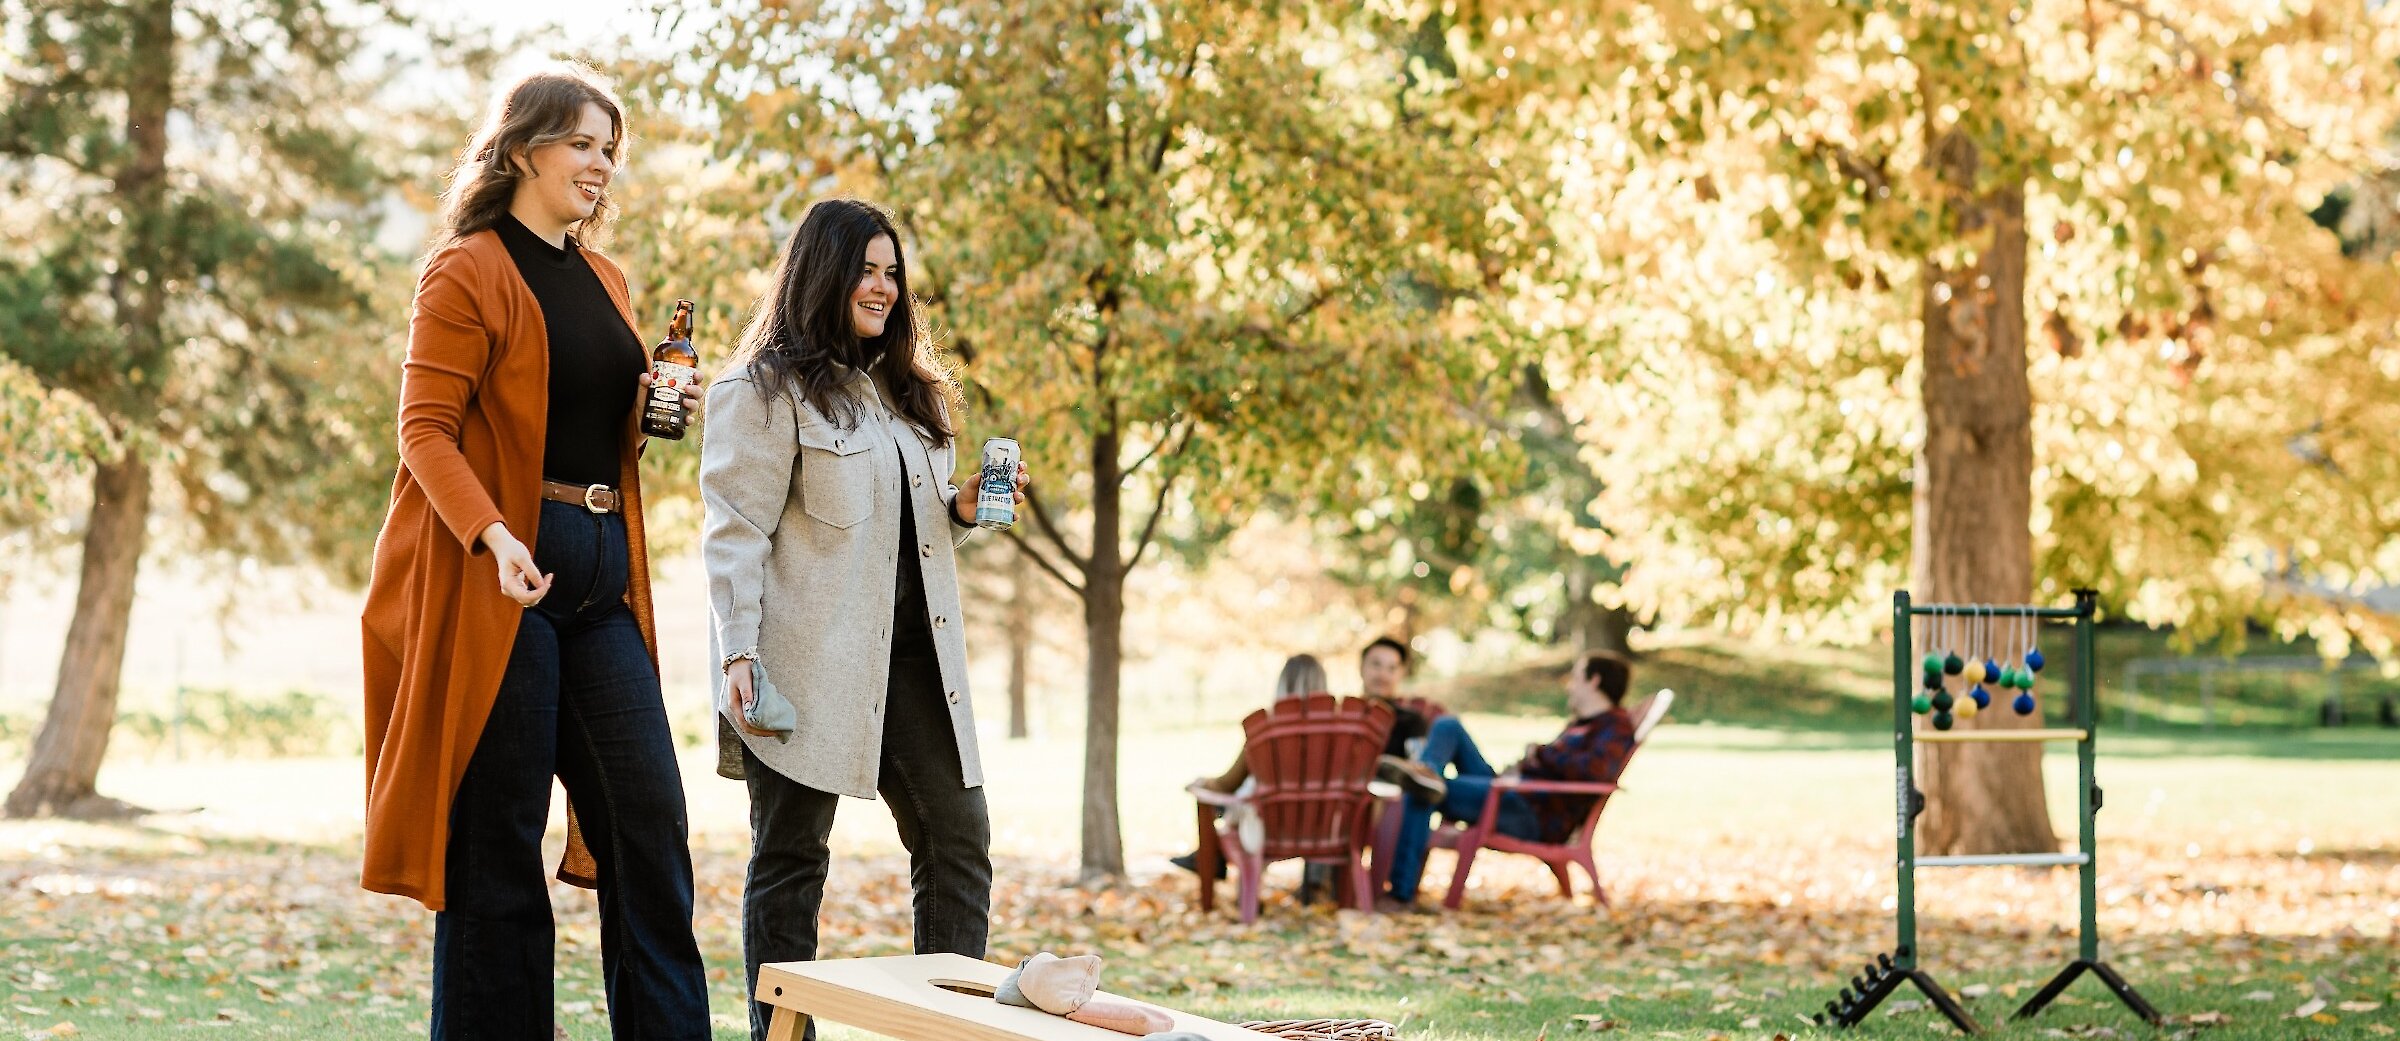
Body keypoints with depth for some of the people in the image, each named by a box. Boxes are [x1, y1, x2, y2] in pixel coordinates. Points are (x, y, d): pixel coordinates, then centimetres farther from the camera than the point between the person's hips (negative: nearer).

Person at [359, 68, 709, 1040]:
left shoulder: (605, 279, 18)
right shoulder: (469, 272, -4)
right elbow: (426, 427, -11)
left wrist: (656, 411, 6)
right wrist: (494, 536, -25)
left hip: (602, 573, 7)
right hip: (505, 570, -7)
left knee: (649, 815, 2)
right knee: (501, 832, -2)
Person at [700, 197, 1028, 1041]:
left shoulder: (907, 392, 20)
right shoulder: (764, 392, -4)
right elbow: (734, 532, -10)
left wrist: (962, 512, 8)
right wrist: (740, 657, -19)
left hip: (911, 654, 7)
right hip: (810, 658, -7)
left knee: (958, 841, 3)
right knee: (792, 856, 1)